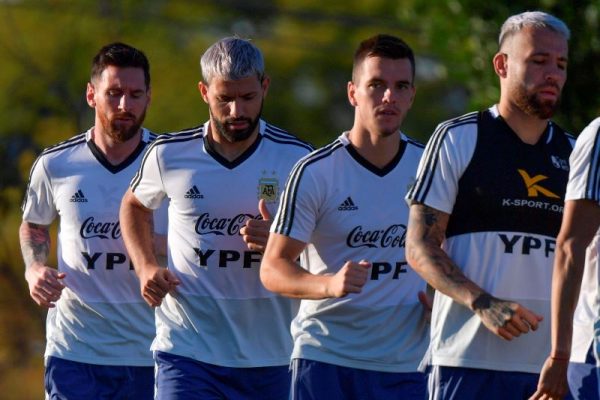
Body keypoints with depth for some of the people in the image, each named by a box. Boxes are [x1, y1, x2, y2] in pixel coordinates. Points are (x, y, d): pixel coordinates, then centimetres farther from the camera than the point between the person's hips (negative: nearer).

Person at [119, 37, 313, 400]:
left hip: (269, 355, 1)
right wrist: (146, 267, 5)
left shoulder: (296, 159, -1)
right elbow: (134, 206, 22)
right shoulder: (170, 154, 1)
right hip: (187, 351, -1)